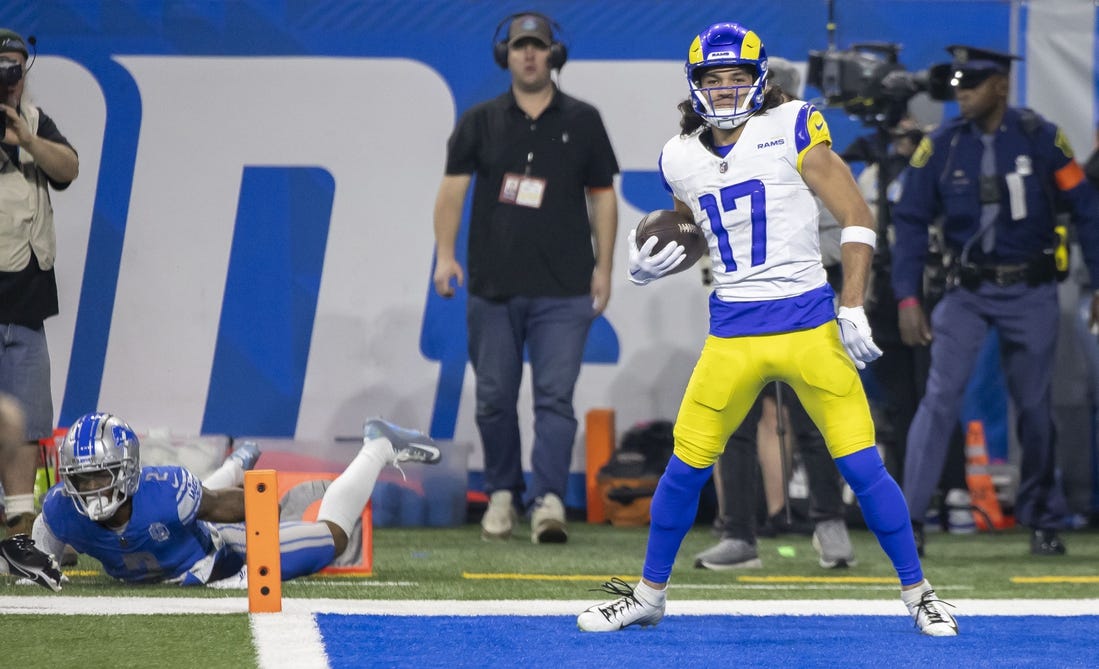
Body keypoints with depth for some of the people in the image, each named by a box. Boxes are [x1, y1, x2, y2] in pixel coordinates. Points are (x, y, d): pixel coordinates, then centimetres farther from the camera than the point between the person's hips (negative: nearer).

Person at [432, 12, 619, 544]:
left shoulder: (582, 121, 8)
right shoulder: (481, 122, 8)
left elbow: (602, 197, 11)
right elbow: (453, 188, 4)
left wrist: (603, 266, 5)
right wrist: (445, 254, -8)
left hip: (563, 290, -1)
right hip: (492, 287, 1)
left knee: (555, 396, -10)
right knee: (494, 398, 6)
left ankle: (549, 500, -16)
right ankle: (502, 494, 19)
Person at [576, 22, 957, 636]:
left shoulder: (792, 128, -5)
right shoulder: (681, 158, 8)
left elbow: (857, 218, -4)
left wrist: (852, 307, -12)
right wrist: (650, 264, 4)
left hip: (808, 325, -3)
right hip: (731, 333, 3)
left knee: (861, 465, -5)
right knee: (687, 464, 4)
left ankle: (919, 593, 8)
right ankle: (648, 595, 21)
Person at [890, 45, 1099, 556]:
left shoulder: (1040, 139, -6)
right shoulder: (941, 145, -3)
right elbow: (911, 222, 1)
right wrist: (907, 298, -6)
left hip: (1031, 293, 0)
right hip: (966, 292, 0)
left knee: (1034, 408, 5)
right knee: (941, 394, -13)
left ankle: (1043, 521, 21)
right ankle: (907, 517, -16)